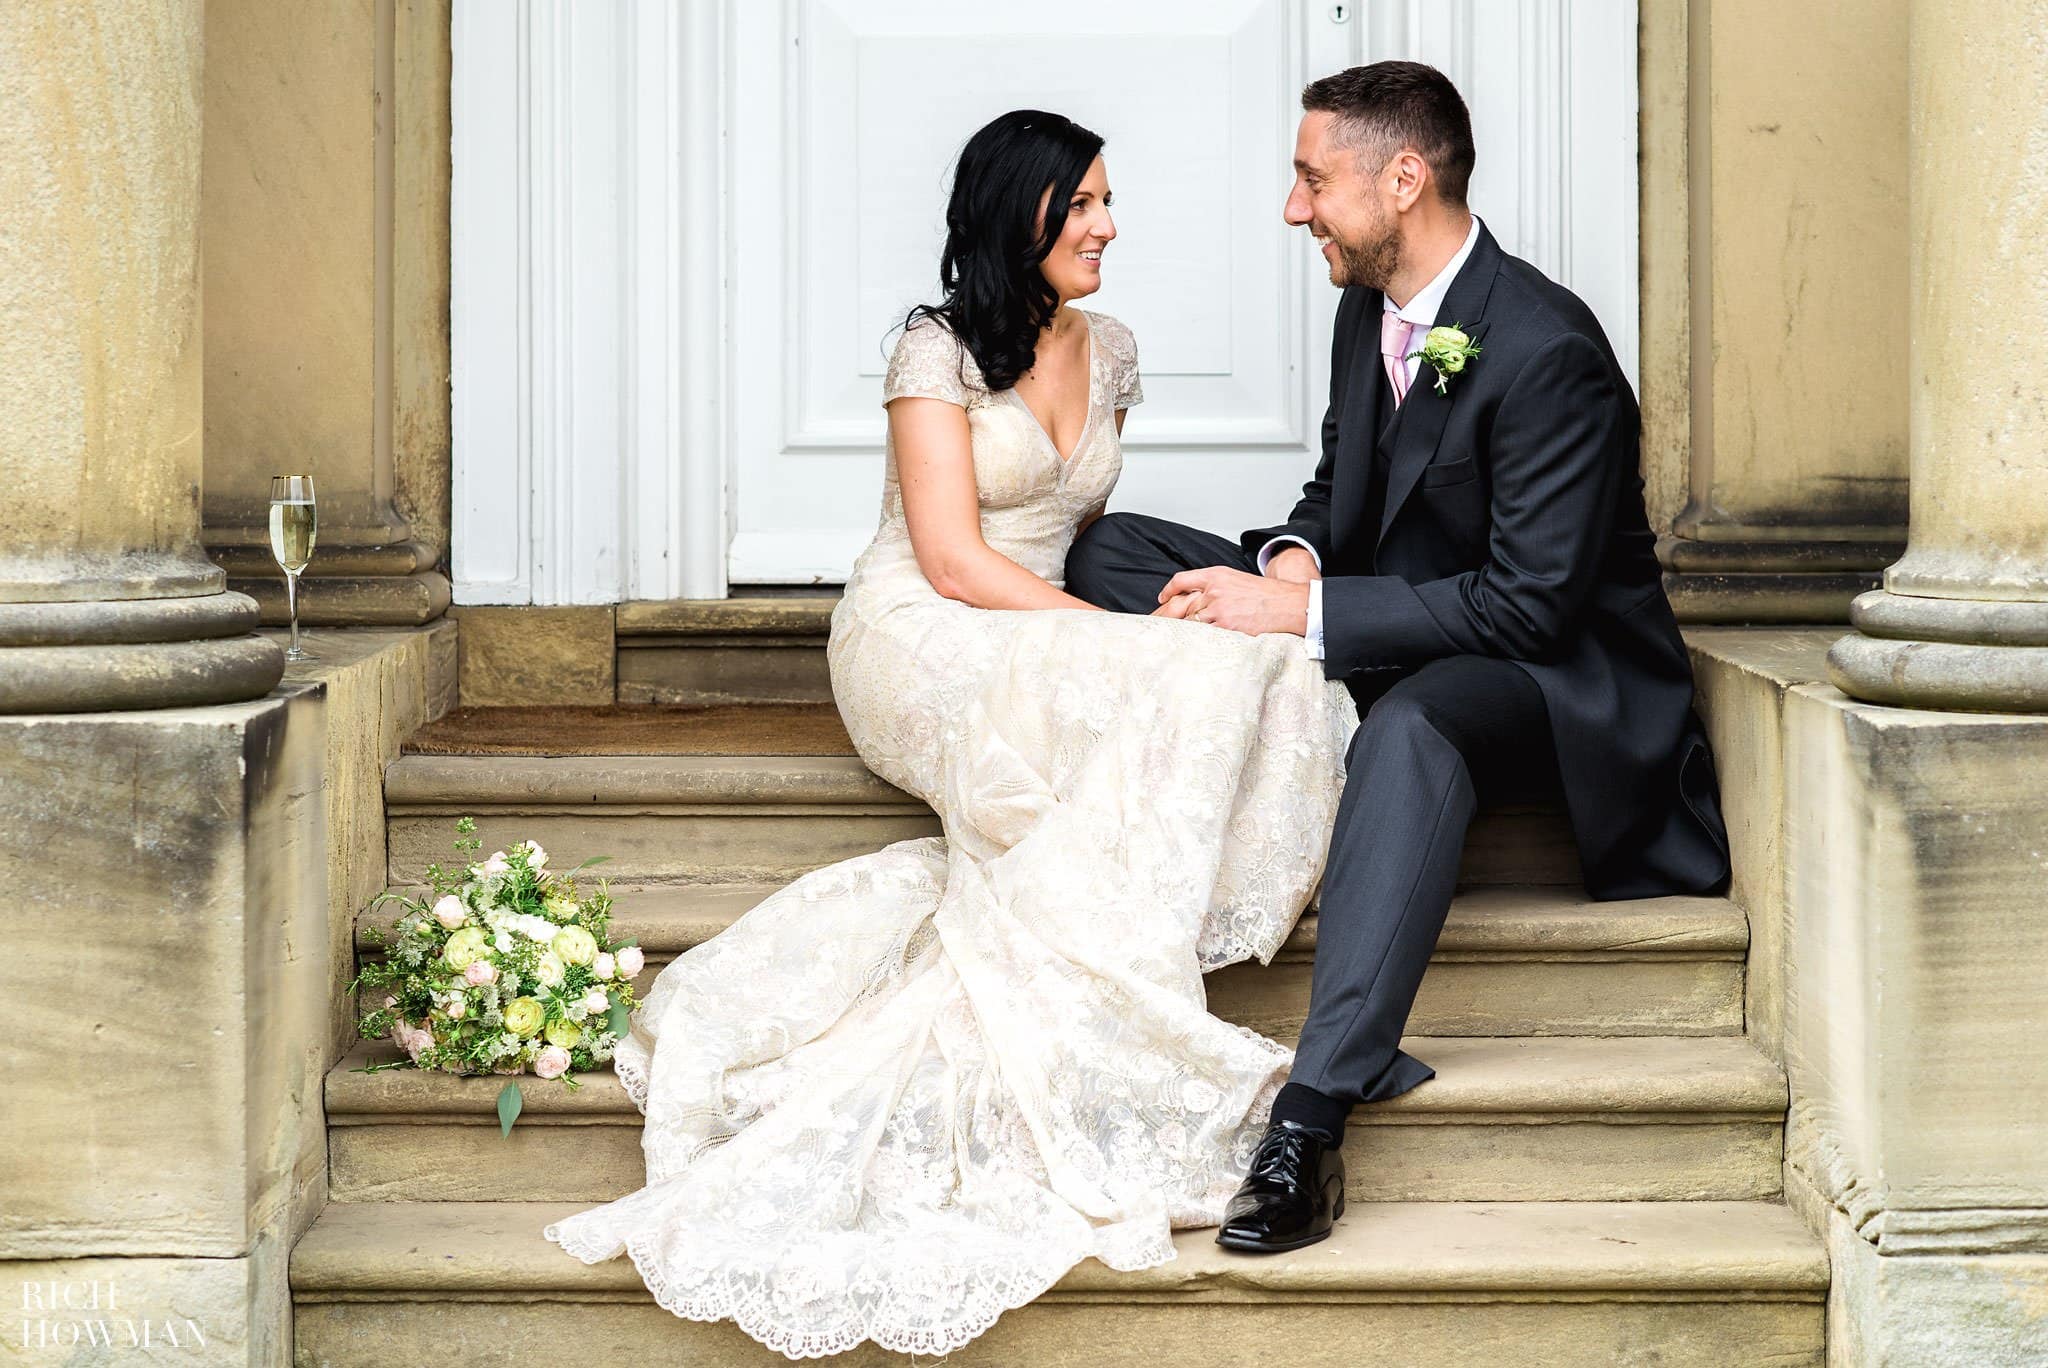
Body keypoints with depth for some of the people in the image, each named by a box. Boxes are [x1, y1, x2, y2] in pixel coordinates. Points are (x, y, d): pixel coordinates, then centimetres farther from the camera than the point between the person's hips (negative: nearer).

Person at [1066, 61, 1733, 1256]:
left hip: (1553, 679, -9)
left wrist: (1304, 612, -27)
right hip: (1398, 652, 9)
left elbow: (1531, 605, -26)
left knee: (1414, 722, -44)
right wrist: (1290, 562, -10)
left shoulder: (1548, 352, -23)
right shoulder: (1370, 311, 4)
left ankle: (1315, 1115, -49)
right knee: (1116, 549, -1)